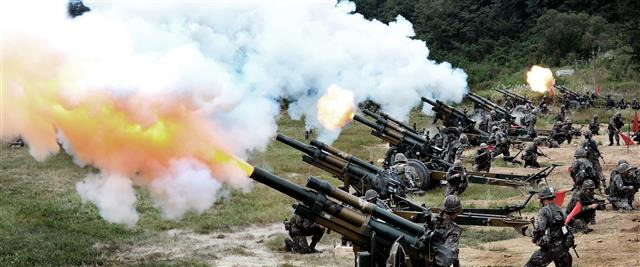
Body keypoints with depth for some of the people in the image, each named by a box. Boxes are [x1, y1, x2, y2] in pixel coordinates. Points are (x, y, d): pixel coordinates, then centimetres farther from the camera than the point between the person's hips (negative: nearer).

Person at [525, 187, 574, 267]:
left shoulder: (544, 211, -12)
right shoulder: (560, 210, 11)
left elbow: (539, 229, -19)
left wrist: (535, 239, -2)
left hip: (550, 249, -7)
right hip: (564, 248, 7)